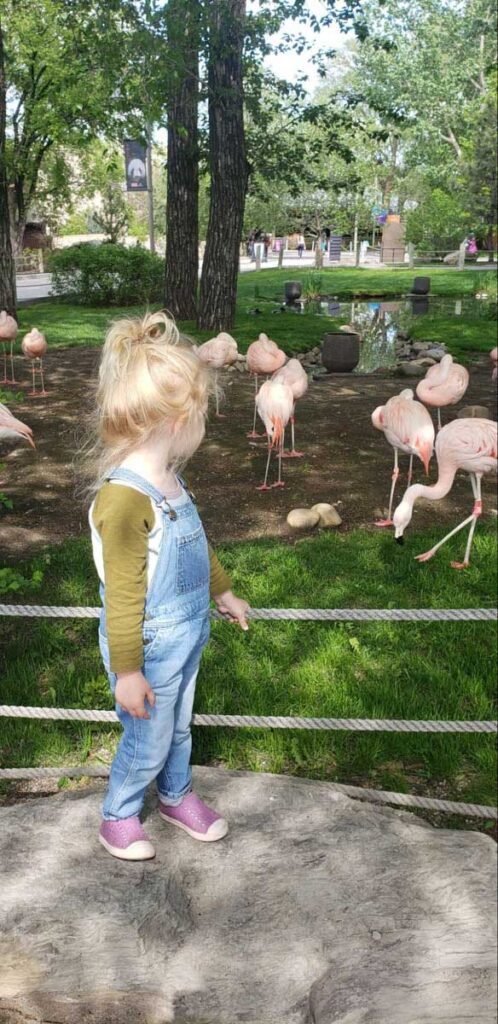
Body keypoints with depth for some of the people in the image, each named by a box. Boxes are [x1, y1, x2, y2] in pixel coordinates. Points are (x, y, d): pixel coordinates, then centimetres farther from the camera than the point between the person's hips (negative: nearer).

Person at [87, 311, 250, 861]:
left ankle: (177, 796, 52)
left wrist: (223, 591, 26)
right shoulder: (124, 497, -31)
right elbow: (121, 594, -25)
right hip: (150, 649, -8)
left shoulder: (168, 479, -1)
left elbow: (197, 544, 16)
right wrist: (127, 671, -18)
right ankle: (118, 818, 40)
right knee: (147, 742, 14)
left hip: (186, 635, 8)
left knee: (178, 726, 27)